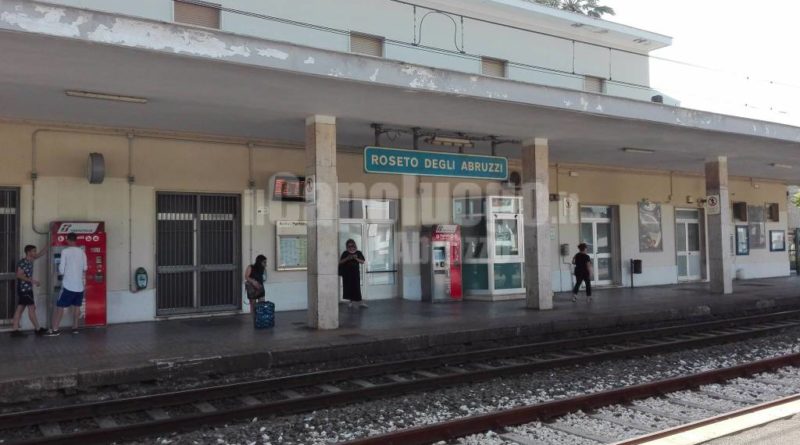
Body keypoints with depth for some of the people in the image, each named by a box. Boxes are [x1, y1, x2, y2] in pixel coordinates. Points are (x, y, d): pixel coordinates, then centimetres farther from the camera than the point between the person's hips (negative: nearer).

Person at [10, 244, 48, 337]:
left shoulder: (30, 261, 10)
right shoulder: (22, 262, -15)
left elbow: (40, 254, 20)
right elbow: (19, 275, -22)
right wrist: (32, 280, -24)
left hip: (27, 288, 9)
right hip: (24, 289, -9)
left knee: (20, 308, 8)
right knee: (31, 308, -3)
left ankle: (15, 330, 9)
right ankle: (38, 329, 3)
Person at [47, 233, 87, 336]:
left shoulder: (65, 251, -8)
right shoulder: (82, 252, 4)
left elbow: (61, 270, -7)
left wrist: (60, 272, 14)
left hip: (68, 285, -4)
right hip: (79, 285, 4)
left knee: (60, 306, 1)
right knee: (77, 306, 14)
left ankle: (54, 329, -1)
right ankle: (75, 328, 17)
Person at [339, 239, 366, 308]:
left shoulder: (358, 253, 4)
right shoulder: (345, 253, 3)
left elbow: (362, 262, 2)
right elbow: (340, 262, 0)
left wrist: (356, 259, -14)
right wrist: (347, 258, -14)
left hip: (355, 272, 0)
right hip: (347, 273, 0)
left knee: (356, 287, -5)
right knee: (349, 287, 1)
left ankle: (359, 302, -3)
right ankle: (351, 301, 11)